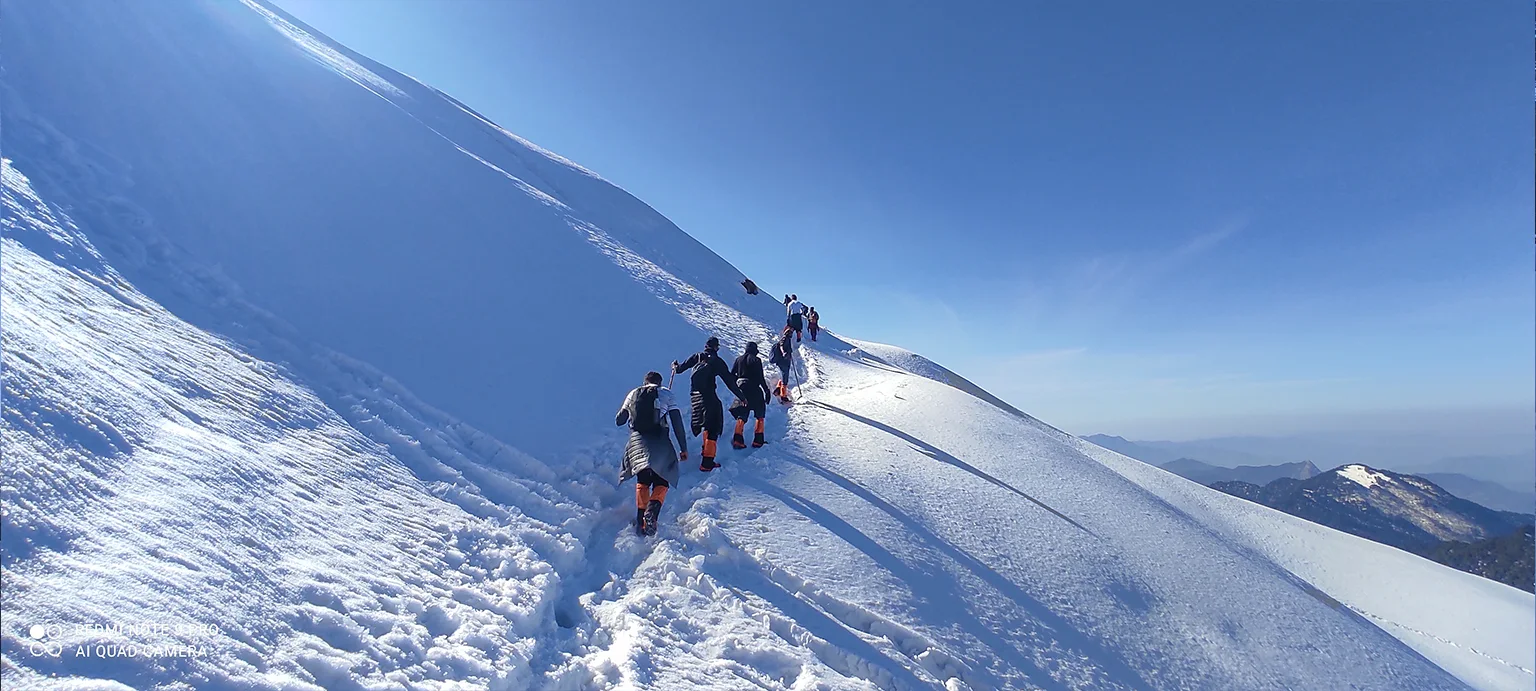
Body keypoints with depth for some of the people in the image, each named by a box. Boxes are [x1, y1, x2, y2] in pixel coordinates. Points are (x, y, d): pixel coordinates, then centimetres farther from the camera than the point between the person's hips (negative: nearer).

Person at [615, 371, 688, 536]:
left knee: (642, 481, 20)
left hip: (637, 441, 3)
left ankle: (640, 519, 6)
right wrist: (684, 448, 8)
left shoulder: (633, 394, 19)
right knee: (661, 482, 11)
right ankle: (652, 509, -18)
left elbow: (618, 420, 26)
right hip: (659, 441, -2)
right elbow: (677, 422, 4)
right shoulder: (666, 393, 11)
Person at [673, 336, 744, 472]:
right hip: (708, 396, -5)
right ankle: (707, 463, -5)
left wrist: (675, 366, 34)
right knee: (712, 429, -1)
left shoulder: (696, 357, 7)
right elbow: (729, 381, -2)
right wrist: (741, 396, 5)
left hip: (694, 396, 5)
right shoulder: (717, 361, -3)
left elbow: (680, 368, 9)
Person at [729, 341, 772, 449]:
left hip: (741, 389, 4)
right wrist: (767, 391, -6)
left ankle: (737, 439, -8)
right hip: (754, 391, -4)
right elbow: (760, 378, -12)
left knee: (742, 415, 9)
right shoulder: (756, 360, -6)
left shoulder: (738, 359, 8)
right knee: (760, 415, 12)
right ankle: (758, 441, 7)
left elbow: (731, 375, 8)